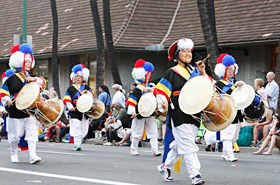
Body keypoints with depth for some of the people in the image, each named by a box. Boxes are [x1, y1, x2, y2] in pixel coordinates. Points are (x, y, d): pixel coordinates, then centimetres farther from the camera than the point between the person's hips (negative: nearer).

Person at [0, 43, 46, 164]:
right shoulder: (12, 78, -3)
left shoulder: (31, 78, 11)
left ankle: (33, 156, -10)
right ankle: (14, 154, 26)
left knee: (32, 133, -8)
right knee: (15, 135, 5)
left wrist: (34, 79, -15)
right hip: (16, 112, -3)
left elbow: (43, 83, 2)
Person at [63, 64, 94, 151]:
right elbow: (67, 99, 0)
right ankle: (77, 144, -9)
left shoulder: (86, 87, 15)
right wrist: (70, 107, -13)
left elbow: (92, 96, 4)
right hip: (75, 111, -4)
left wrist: (87, 93, -17)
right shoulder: (71, 88, 6)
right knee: (76, 128, -11)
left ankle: (78, 143, 20)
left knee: (83, 129, 6)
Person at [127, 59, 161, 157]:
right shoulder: (137, 90, -9)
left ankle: (155, 150, -5)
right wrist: (132, 111, -19)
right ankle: (133, 149, 17)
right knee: (137, 133, 4)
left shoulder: (149, 88, 12)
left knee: (153, 133, -2)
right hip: (140, 115, -6)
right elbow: (132, 101, -13)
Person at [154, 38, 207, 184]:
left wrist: (203, 73, 2)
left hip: (194, 114, 6)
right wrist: (163, 104, -21)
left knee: (180, 144, 12)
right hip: (178, 114, -6)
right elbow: (160, 90, -4)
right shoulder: (172, 73, -1)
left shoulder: (195, 71, 15)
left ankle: (165, 167, 29)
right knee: (187, 145, -12)